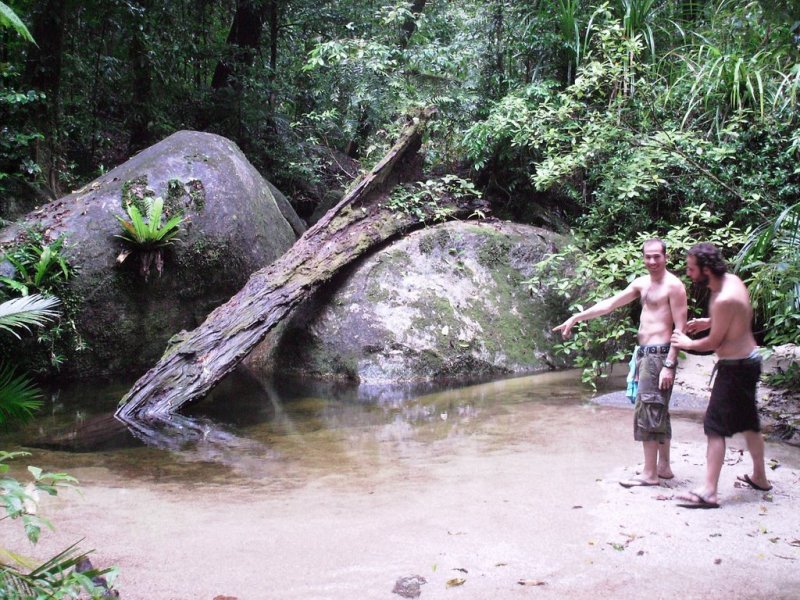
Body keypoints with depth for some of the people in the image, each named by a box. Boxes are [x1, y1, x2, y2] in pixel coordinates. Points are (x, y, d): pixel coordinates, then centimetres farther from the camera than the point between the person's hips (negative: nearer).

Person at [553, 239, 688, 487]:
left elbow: (681, 327, -14)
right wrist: (576, 318, 10)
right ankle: (663, 466, 23)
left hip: (658, 354, -8)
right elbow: (609, 304, 15)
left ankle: (649, 473, -2)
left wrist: (669, 365, -19)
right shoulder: (642, 283, 13)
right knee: (658, 411, 14)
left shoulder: (673, 286, -10)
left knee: (647, 410, -7)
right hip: (645, 353, 8)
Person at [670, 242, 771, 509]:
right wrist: (708, 322, 8)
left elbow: (714, 342, -17)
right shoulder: (732, 280, 2)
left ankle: (709, 492, -6)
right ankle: (759, 477, 37)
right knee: (748, 421, 22)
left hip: (735, 367, -10)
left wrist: (687, 343, 0)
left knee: (715, 426, -7)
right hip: (749, 359, 10)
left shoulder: (724, 299, -27)